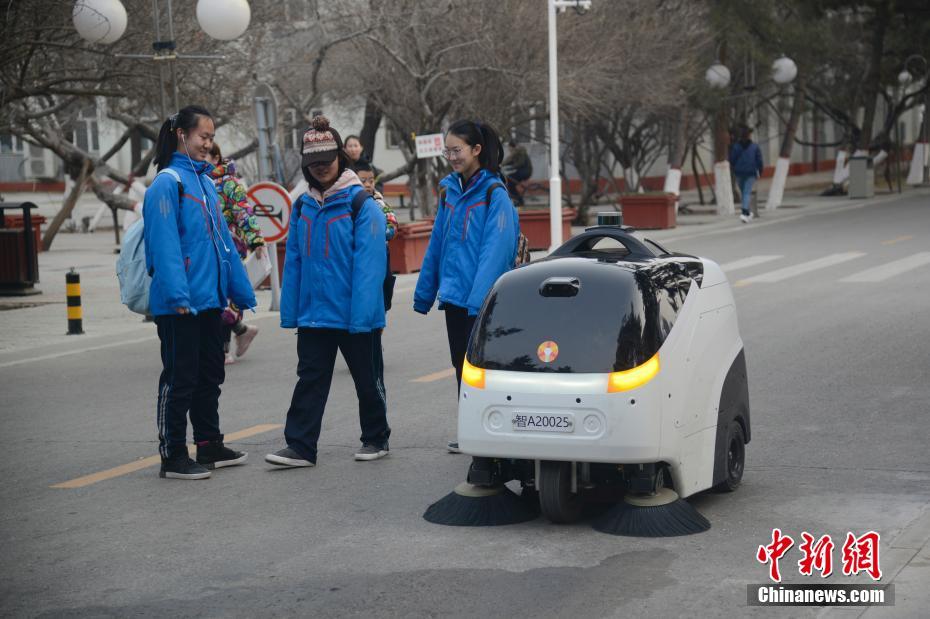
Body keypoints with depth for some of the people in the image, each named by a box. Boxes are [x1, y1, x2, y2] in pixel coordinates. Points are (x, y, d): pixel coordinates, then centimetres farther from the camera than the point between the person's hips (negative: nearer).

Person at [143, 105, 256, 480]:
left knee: (209, 376, 16)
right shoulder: (168, 182, -11)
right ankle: (173, 456, 6)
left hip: (209, 299, 8)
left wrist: (240, 291, 16)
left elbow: (222, 240, 18)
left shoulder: (205, 181, 14)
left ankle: (210, 446, 27)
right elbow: (164, 243, -19)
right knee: (179, 378, -2)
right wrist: (177, 294, -27)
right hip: (180, 304, -8)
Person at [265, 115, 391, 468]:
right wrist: (290, 312, 4)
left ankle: (376, 439, 26)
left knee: (368, 380, 10)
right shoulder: (302, 207, 7)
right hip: (313, 316, 5)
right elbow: (294, 262, 8)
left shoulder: (362, 204, -11)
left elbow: (369, 263, -16)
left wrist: (362, 313, -22)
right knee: (310, 380, 4)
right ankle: (300, 447, 6)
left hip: (356, 317, -4)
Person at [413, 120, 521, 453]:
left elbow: (495, 250, -17)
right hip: (454, 295, 7)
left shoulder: (494, 194, -10)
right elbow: (437, 245, 17)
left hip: (482, 301, -7)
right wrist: (424, 292, 18)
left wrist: (480, 297, -24)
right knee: (461, 365, 11)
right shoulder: (450, 190, 12)